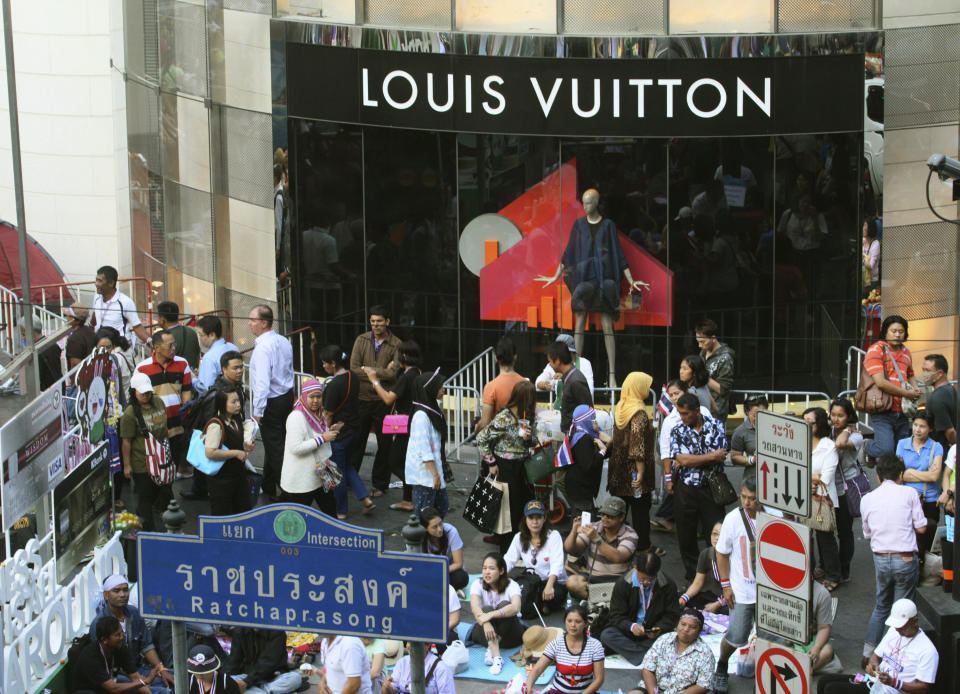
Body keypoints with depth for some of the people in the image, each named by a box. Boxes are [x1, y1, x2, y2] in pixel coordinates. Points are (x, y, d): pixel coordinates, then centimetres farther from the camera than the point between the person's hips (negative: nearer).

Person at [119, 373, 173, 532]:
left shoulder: (158, 402, 4)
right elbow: (126, 441, -15)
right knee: (146, 498, 4)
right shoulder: (130, 414, -17)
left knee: (166, 493, 14)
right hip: (141, 464, -6)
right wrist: (127, 465, -14)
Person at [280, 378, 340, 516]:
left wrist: (330, 432, 4)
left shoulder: (318, 415, 9)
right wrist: (323, 438, -24)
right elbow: (296, 448, -27)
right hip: (300, 481, -8)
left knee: (330, 513, 15)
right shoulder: (296, 417, -19)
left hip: (321, 475, 8)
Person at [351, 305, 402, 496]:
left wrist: (368, 370, -11)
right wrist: (381, 373, -12)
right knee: (356, 440, 10)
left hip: (383, 401, -2)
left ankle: (380, 484, 16)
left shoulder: (396, 344, -3)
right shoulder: (361, 340, 4)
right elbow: (354, 368, -7)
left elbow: (393, 373, -15)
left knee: (384, 444, 5)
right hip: (362, 399, 2)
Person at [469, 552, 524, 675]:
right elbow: (475, 608, -25)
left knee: (504, 604, -28)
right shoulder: (478, 584, -6)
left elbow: (515, 608, -32)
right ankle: (496, 657, -45)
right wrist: (485, 623, -45)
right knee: (486, 608, -30)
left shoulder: (511, 585, -11)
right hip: (483, 631, 1)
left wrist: (491, 615, -45)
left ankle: (491, 650, -34)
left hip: (509, 634, -1)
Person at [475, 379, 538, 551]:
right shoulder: (504, 419, -19)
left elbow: (533, 443, 15)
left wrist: (529, 438, -10)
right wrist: (491, 464, -12)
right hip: (506, 468, -7)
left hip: (522, 466, 7)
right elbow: (481, 438, -16)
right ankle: (507, 551, 14)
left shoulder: (528, 417, 3)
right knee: (510, 509, 1)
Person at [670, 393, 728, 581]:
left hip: (711, 488, -1)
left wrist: (691, 460, -11)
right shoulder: (677, 431, 0)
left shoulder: (715, 426, -3)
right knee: (686, 534, 8)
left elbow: (721, 457, -13)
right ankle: (693, 573, 22)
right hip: (685, 490, 1)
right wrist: (711, 456, -14)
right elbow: (682, 459, -14)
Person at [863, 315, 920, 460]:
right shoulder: (876, 350, -6)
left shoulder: (906, 352, 17)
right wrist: (906, 393, -10)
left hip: (902, 412, 7)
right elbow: (880, 382, -16)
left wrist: (915, 389, 11)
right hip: (883, 412, -7)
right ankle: (866, 447, 13)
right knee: (886, 449, -19)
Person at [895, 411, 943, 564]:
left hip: (929, 501, -1)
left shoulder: (936, 447, 1)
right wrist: (925, 474, -5)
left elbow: (935, 476, -10)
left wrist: (911, 472, -4)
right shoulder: (902, 444, 6)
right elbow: (899, 475, 1)